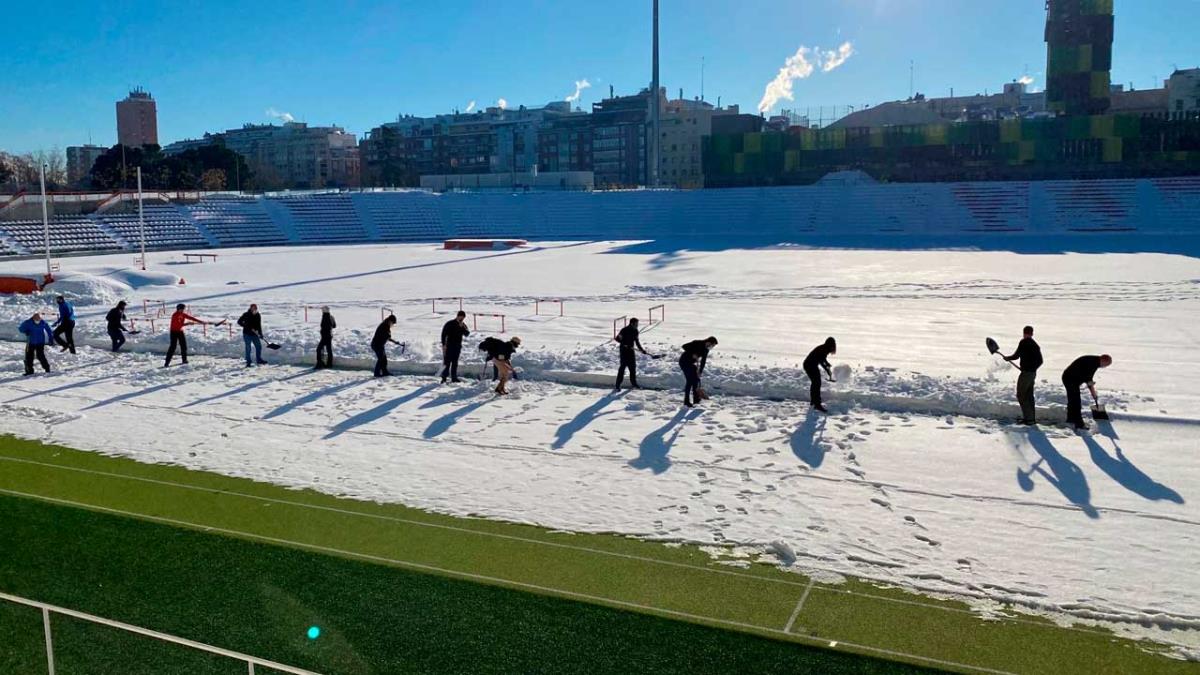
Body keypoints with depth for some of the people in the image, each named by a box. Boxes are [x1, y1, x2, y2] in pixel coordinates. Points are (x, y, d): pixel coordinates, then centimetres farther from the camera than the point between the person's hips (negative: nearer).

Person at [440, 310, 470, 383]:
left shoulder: (463, 325, 8)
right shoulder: (449, 324, -7)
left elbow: (467, 334, -3)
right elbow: (443, 334, -7)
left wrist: (463, 327, -19)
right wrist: (444, 344, -14)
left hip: (458, 346, 5)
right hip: (449, 346, -5)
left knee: (455, 363, 9)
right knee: (447, 362, -7)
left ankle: (454, 378, 14)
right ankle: (444, 378, -4)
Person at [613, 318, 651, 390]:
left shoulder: (635, 331, 6)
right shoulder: (624, 330, -16)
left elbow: (637, 342, 15)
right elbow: (617, 339, -17)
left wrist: (642, 350, 11)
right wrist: (624, 344, -27)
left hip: (631, 351, 7)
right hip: (624, 351, -7)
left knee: (633, 367, 12)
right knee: (622, 367, -10)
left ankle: (633, 383, 26)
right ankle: (617, 385, -7)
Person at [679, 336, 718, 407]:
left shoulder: (706, 349, -1)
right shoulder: (697, 343, -24)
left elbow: (703, 361, 1)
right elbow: (684, 346, -27)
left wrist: (700, 372, -6)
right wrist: (693, 354, -31)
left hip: (691, 363, 8)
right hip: (684, 361, -8)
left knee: (696, 379, 7)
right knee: (690, 380, -13)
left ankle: (696, 399, 16)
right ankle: (686, 401, -10)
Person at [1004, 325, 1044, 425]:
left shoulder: (1023, 342, -12)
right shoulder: (1035, 345, 11)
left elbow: (1016, 355, -11)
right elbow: (1040, 361, 16)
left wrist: (1008, 358, 8)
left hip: (1026, 373, -8)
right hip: (1033, 373, 8)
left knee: (1021, 395, -2)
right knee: (1029, 395, 15)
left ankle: (1028, 418, -8)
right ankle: (1032, 417, 18)